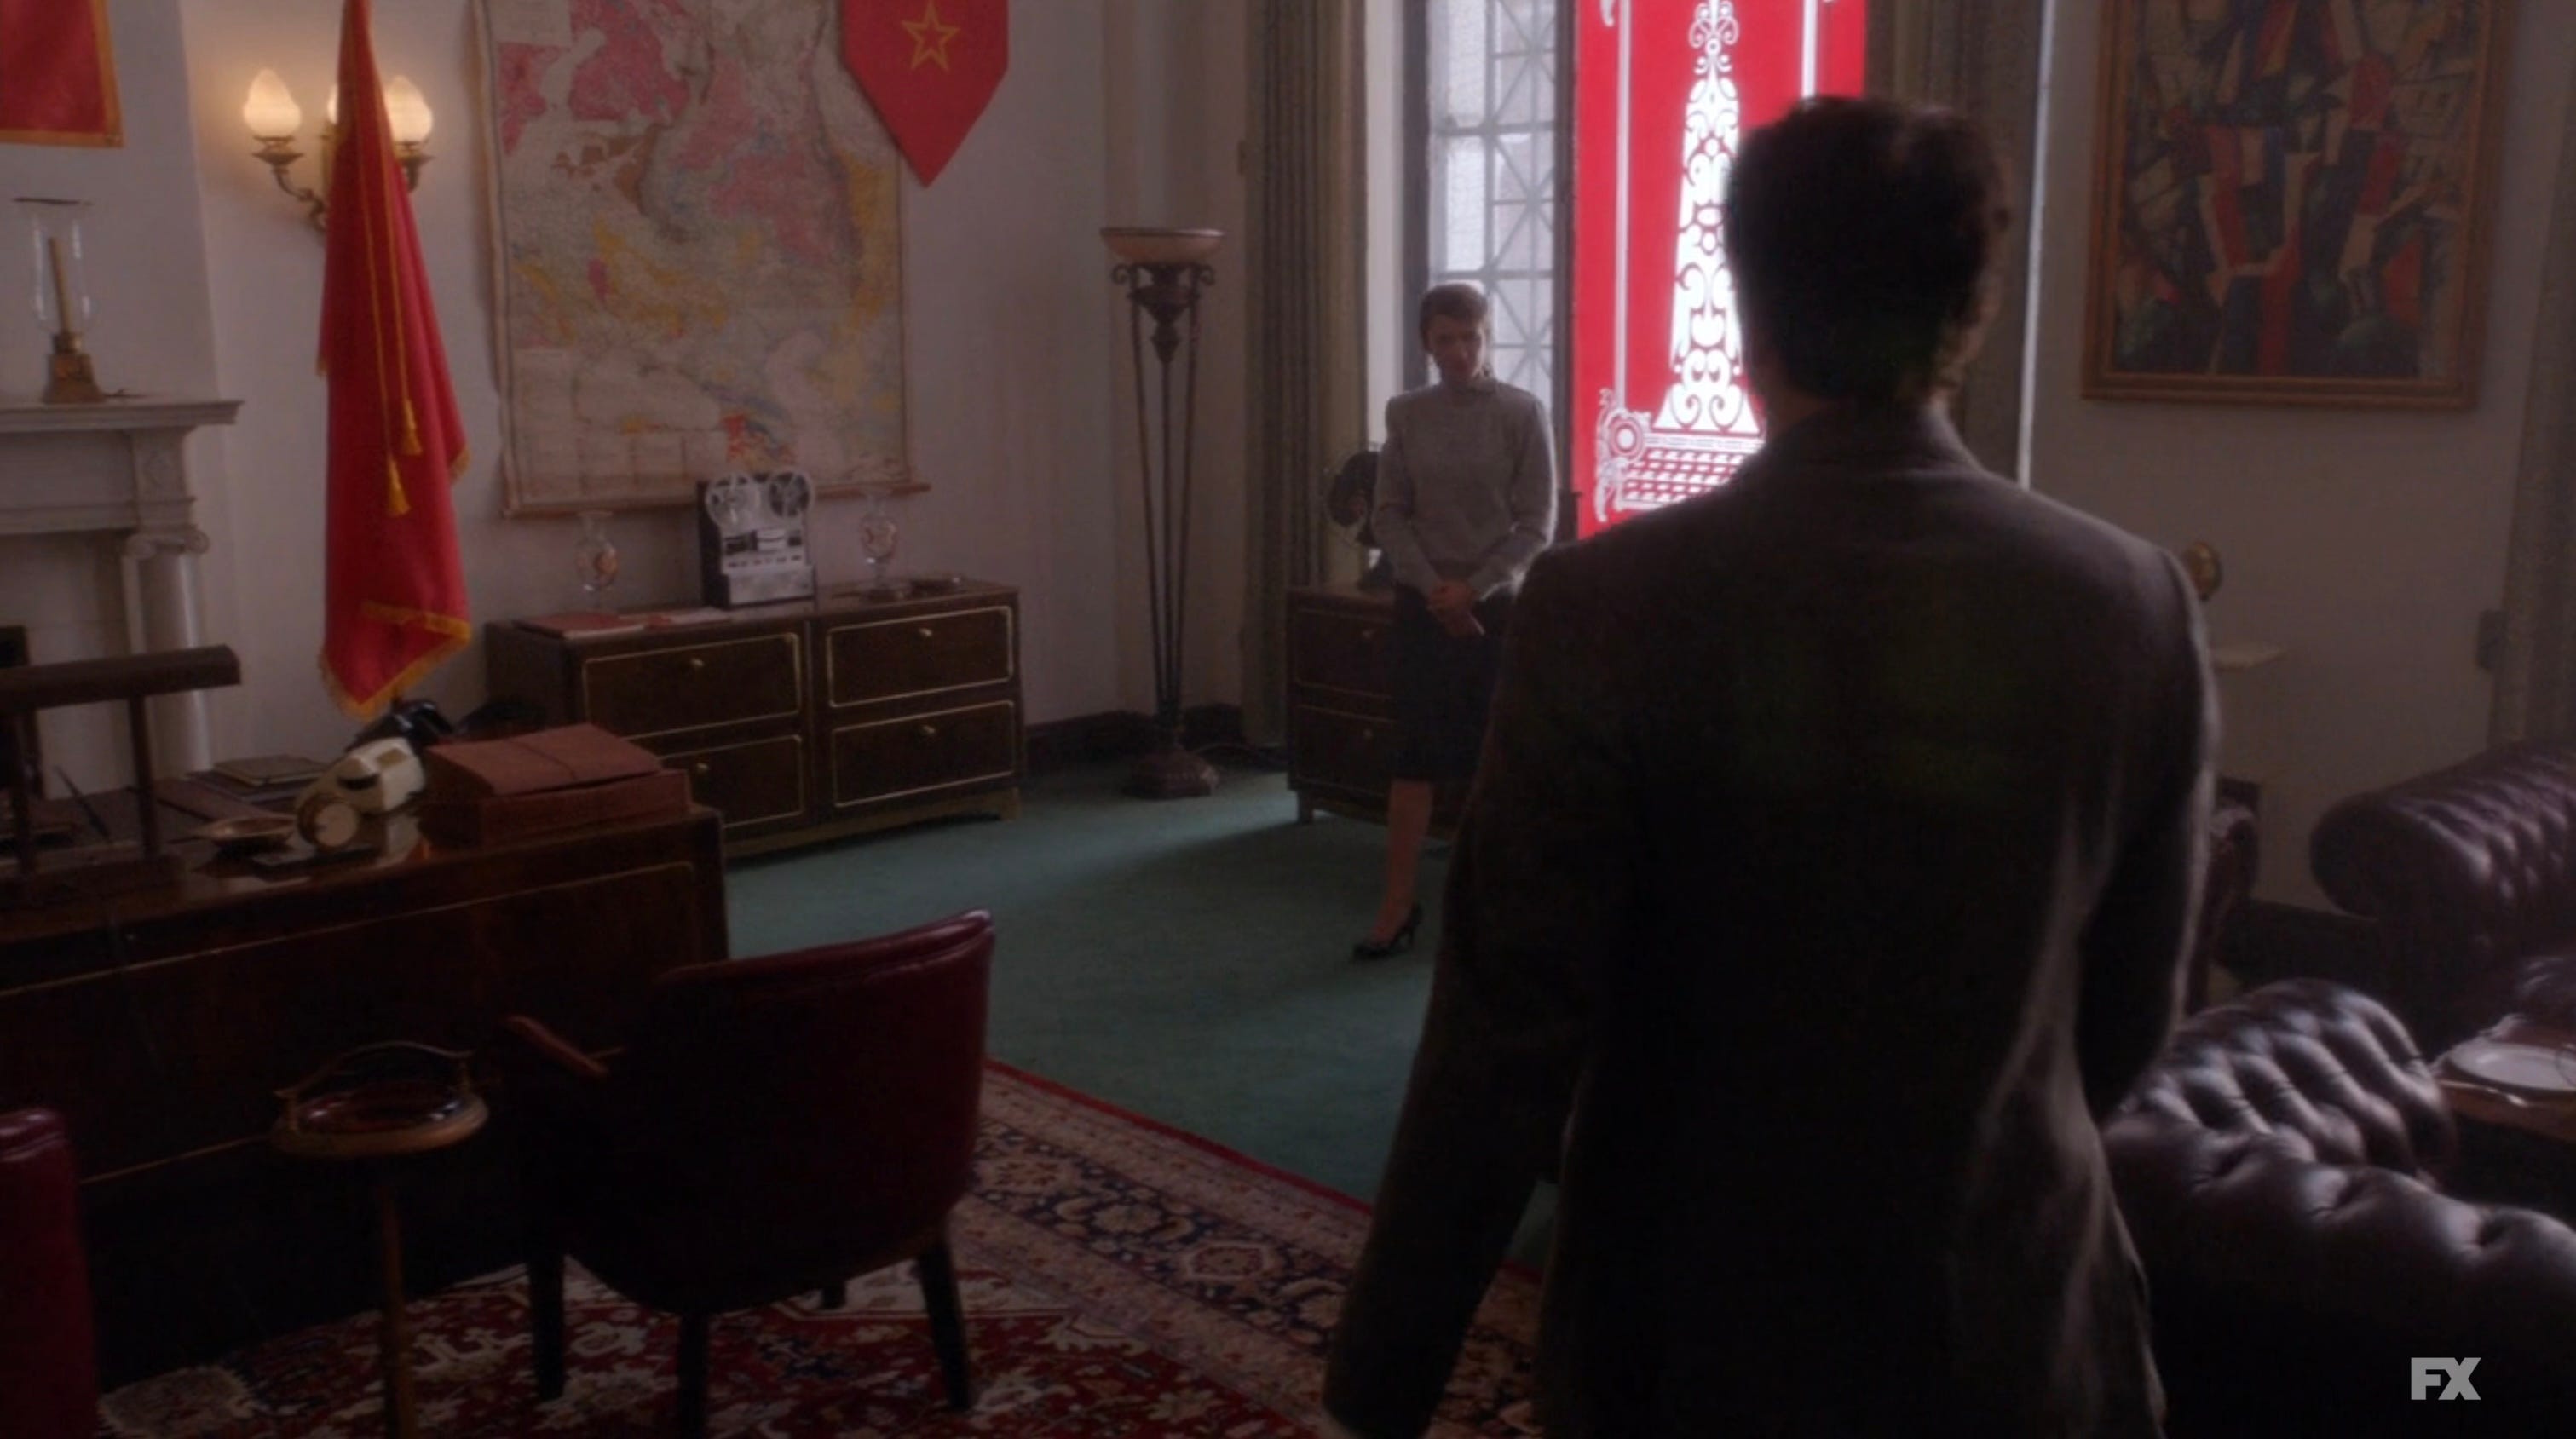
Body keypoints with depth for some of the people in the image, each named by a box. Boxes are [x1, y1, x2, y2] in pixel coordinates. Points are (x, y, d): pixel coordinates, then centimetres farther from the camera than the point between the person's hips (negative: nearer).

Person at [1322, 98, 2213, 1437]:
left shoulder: (1607, 610, -19)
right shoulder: (2138, 605, -9)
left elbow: (1504, 1044, -18)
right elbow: (2131, 1012, 2)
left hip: (1697, 1330, -2)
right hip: (2012, 1324, 3)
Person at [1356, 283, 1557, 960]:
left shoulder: (1522, 412, -5)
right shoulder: (1406, 413, 3)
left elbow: (1537, 524, -7)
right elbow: (1389, 513, 2)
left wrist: (1473, 587, -14)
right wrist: (1433, 587, -10)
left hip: (1499, 603, -2)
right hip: (1423, 604, 2)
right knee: (1415, 753, 2)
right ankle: (1398, 905, 7)